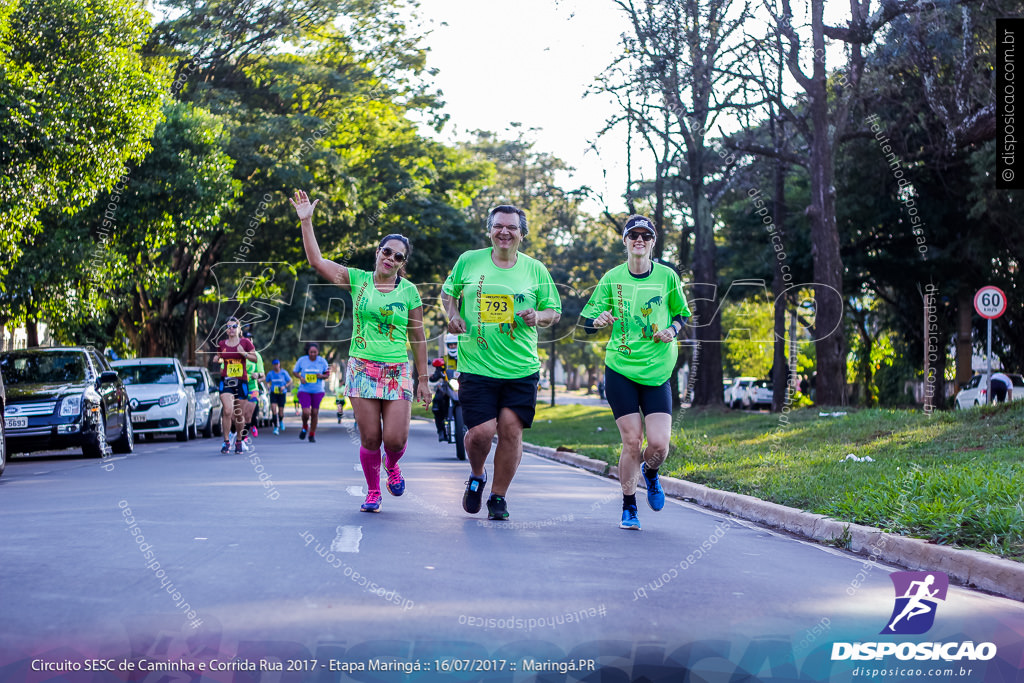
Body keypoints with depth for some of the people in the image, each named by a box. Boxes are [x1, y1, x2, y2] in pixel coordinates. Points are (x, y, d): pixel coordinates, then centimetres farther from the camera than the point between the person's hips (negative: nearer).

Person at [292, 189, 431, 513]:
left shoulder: (409, 291, 3)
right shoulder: (357, 279, 3)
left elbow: (418, 339, 7)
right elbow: (316, 261, -3)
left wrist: (423, 380, 6)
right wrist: (306, 222, -9)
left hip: (397, 372, 0)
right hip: (362, 368, 0)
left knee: (395, 439, -8)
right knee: (370, 439, -1)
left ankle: (392, 466, 27)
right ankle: (373, 492, 20)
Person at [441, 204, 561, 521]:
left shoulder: (535, 269, 5)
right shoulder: (469, 261, 4)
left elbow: (554, 311, 11)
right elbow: (448, 292, 18)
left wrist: (538, 317, -10)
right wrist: (453, 315, -2)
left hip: (522, 368, 1)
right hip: (476, 365, -1)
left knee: (511, 430, -5)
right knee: (481, 432, -10)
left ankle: (498, 497, 15)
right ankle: (476, 477, 24)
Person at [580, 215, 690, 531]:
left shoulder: (667, 276, 3)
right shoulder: (612, 278, 2)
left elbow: (681, 313, 17)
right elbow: (588, 323, 5)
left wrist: (673, 330, -4)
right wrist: (600, 320, -17)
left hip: (657, 371, 1)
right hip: (620, 369, -1)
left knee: (659, 444, -9)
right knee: (631, 441, -6)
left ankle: (650, 473, 28)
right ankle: (629, 508, 14)